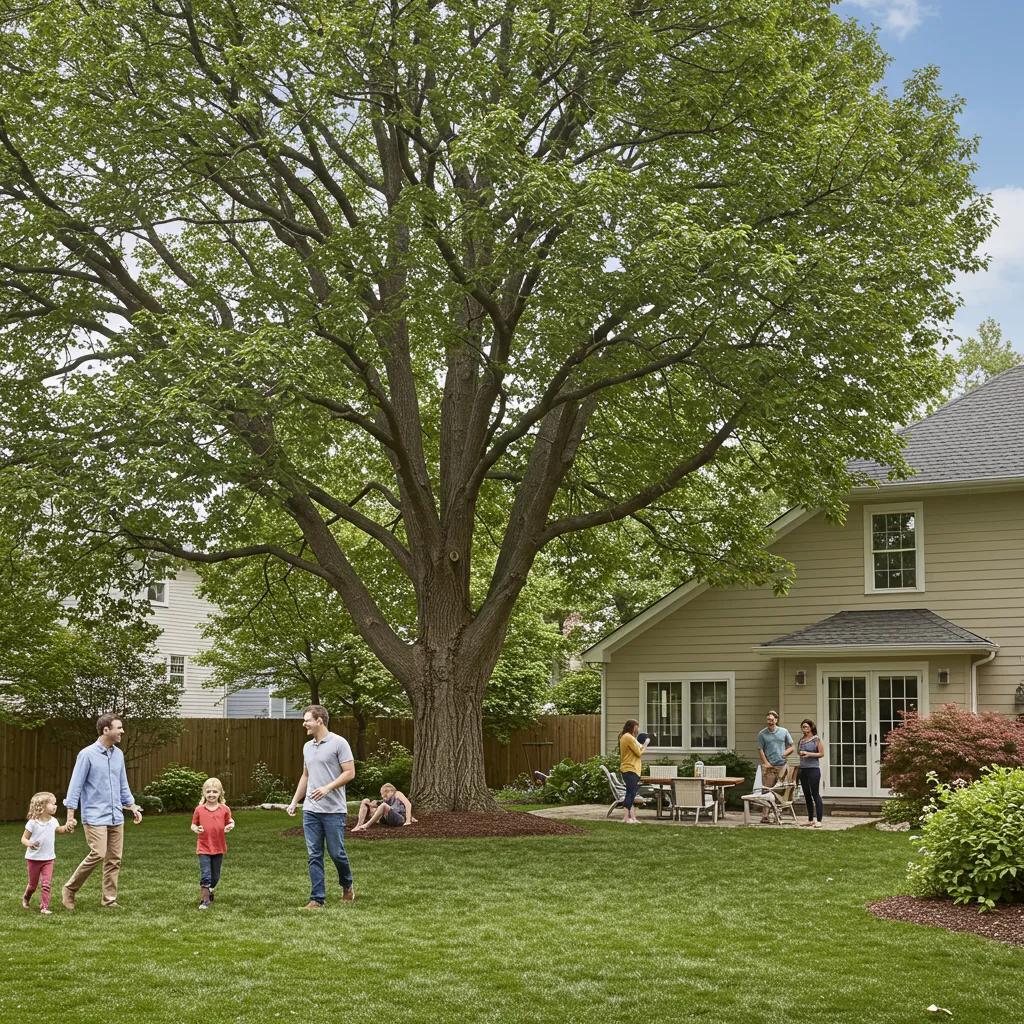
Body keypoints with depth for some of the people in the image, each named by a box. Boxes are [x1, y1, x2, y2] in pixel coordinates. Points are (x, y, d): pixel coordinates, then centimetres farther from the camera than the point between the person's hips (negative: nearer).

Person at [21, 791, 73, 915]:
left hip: (48, 858, 3)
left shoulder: (53, 821, 0)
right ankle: (26, 899, 42)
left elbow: (59, 830, 24)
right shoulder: (32, 823, -16)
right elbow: (24, 838, -13)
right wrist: (29, 844, -33)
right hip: (33, 858, -3)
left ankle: (44, 907, -3)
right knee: (33, 884, 13)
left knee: (46, 884, -8)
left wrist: (67, 827, 6)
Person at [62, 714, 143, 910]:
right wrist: (70, 815, -12)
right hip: (95, 816, -7)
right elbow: (76, 785, -9)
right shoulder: (87, 754, -9)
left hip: (116, 816, 7)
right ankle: (69, 890, 2)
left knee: (114, 859, 5)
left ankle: (109, 899, 12)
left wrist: (132, 806, 17)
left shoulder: (118, 754, 10)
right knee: (98, 854, -15)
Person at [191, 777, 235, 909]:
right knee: (205, 876, -8)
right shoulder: (199, 810, -4)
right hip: (203, 847, -2)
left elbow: (229, 821, 9)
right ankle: (204, 900, 3)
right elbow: (193, 824, 6)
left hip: (219, 848, 2)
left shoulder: (224, 809, -3)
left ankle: (210, 891, 40)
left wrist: (230, 826, -14)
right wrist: (196, 829, -16)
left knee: (215, 876, 13)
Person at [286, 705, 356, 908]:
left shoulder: (338, 743, -8)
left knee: (336, 853, 1)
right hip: (310, 810, 6)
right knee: (314, 856, 3)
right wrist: (294, 802, 18)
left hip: (334, 810, -6)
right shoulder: (307, 747, 14)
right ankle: (317, 899, 6)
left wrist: (328, 788, -22)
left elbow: (350, 773, -11)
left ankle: (347, 885, 28)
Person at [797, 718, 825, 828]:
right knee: (807, 795, 10)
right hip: (803, 769, 7)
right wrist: (800, 753, 1)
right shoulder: (801, 740, 13)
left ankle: (819, 821, -6)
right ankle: (810, 820, 17)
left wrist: (809, 754, -16)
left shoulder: (816, 739, -5)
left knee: (815, 794, -7)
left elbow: (821, 754, -7)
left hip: (813, 769, -7)